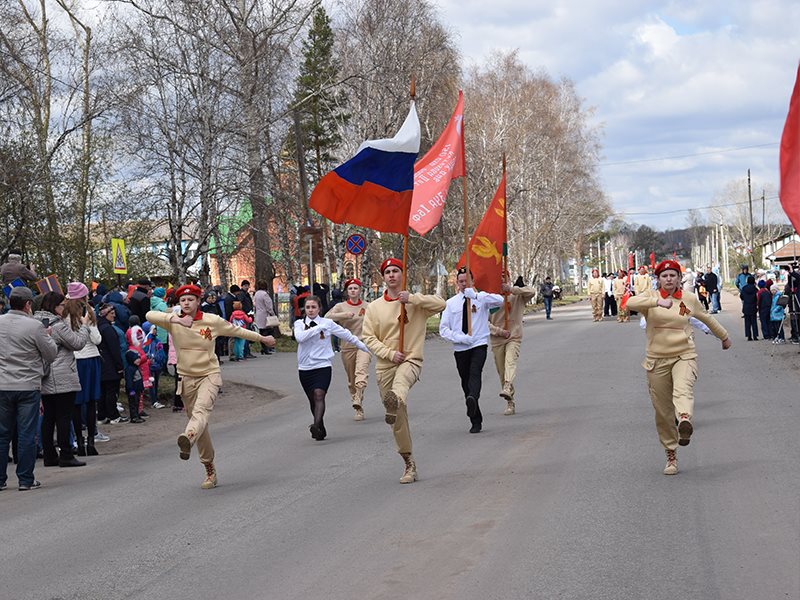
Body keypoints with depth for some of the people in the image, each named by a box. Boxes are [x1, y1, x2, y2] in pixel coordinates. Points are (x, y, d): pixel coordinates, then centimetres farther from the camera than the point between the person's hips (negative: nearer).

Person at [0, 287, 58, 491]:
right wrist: (48, 337, 15)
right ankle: (26, 480, 4)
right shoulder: (34, 326, -12)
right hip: (28, 386, -4)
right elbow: (51, 354, -3)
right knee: (27, 434, 2)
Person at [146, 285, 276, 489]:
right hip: (186, 378, 3)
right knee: (198, 422, 7)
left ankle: (188, 439, -60)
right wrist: (175, 319, -35)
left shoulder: (212, 321, -2)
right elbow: (150, 316, -19)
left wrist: (262, 338, 24)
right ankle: (210, 471, 17)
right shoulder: (174, 322, -2)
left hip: (209, 375, -3)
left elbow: (237, 330, 13)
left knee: (201, 411, -30)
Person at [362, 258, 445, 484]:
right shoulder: (374, 307, 9)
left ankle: (395, 402, -74)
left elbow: (441, 304, -12)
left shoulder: (415, 301, 4)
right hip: (385, 366, 3)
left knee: (401, 383, -40)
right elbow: (369, 338, 3)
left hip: (411, 361, -3)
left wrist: (412, 299, -21)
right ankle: (409, 463, 16)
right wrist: (390, 353, -11)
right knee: (399, 418, 5)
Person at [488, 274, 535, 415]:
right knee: (502, 372, 4)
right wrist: (499, 331, -10)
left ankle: (507, 388, -50)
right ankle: (510, 403, 13)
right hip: (497, 341, 2)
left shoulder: (517, 297, 3)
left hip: (514, 338, -2)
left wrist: (511, 289, -24)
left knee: (510, 361, -29)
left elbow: (531, 292, -17)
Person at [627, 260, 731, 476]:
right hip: (657, 360, 0)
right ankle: (671, 455, 17)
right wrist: (657, 301, -36)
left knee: (683, 389, -32)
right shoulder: (651, 297, 1)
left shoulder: (689, 300, 7)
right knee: (662, 411, 3)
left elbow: (707, 319, 26)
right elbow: (631, 302, -22)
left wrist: (724, 337, 39)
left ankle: (685, 421, -62)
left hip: (684, 356, 0)